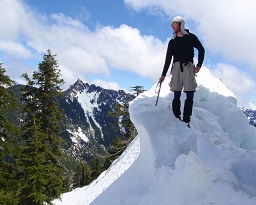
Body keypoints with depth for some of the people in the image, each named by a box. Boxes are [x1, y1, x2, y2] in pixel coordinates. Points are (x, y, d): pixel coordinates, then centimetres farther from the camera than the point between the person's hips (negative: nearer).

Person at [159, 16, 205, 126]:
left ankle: (186, 121, -5)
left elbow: (201, 50, 13)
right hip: (177, 67, 1)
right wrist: (163, 74, 6)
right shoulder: (172, 42, 13)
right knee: (176, 96, -5)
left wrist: (199, 65, 1)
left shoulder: (191, 37, 9)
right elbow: (168, 59, 11)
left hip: (189, 67, -1)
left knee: (190, 96, -7)